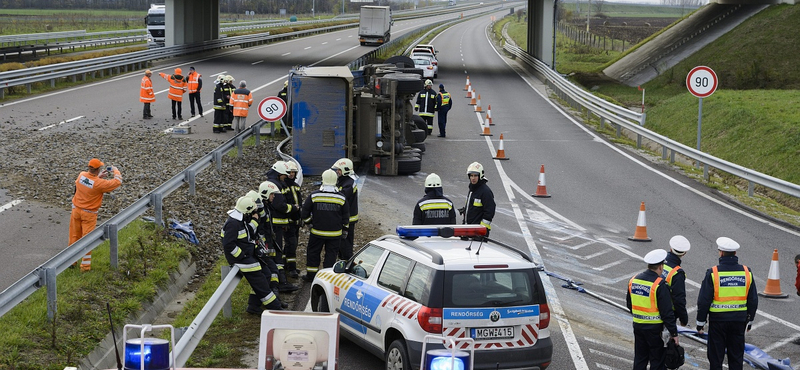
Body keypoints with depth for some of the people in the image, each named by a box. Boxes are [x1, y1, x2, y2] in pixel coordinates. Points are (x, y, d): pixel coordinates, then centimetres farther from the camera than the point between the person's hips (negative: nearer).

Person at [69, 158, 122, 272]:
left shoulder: (81, 175, -8)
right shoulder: (99, 183, -23)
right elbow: (117, 182, -13)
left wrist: (98, 176, 13)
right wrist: (116, 171, 5)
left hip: (76, 210, 5)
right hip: (89, 214, -5)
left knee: (74, 237, 16)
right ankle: (85, 265, 6)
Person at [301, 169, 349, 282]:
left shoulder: (314, 195, -7)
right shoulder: (341, 198, -4)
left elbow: (305, 214, -1)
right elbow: (346, 218, 4)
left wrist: (310, 224, 14)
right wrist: (344, 231, 16)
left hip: (317, 232, 0)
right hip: (335, 233, 0)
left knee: (313, 252, 15)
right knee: (331, 254, 10)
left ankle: (311, 274, 21)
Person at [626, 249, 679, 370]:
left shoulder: (633, 280, 2)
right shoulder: (660, 285, -18)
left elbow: (629, 304, 15)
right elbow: (667, 312, -17)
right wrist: (674, 333, -11)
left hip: (637, 325, 6)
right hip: (654, 328, -6)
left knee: (640, 359, 16)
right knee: (657, 360, 4)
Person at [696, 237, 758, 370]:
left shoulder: (713, 273, -12)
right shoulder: (747, 272, 0)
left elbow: (704, 301, -10)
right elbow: (753, 300, 7)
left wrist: (700, 323, 0)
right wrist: (749, 321, 19)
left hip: (718, 320, -3)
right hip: (739, 320, 3)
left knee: (715, 357, 6)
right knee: (736, 358, 13)